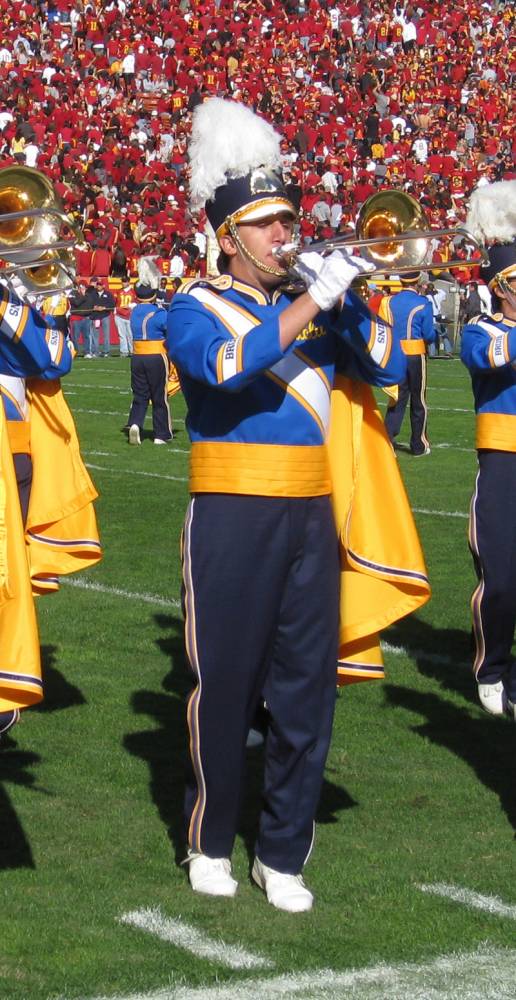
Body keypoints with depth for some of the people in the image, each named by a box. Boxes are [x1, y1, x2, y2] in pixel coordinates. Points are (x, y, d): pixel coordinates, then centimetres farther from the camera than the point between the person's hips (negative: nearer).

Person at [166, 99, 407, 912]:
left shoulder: (315, 306, 13)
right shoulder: (196, 307, -2)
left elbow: (387, 368, 5)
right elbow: (227, 364, -23)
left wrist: (347, 297, -7)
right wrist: (311, 301, -21)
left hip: (311, 513, 4)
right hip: (234, 515, -4)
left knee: (307, 691, 6)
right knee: (225, 684, 5)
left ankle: (284, 854, 18)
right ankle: (210, 844, 22)